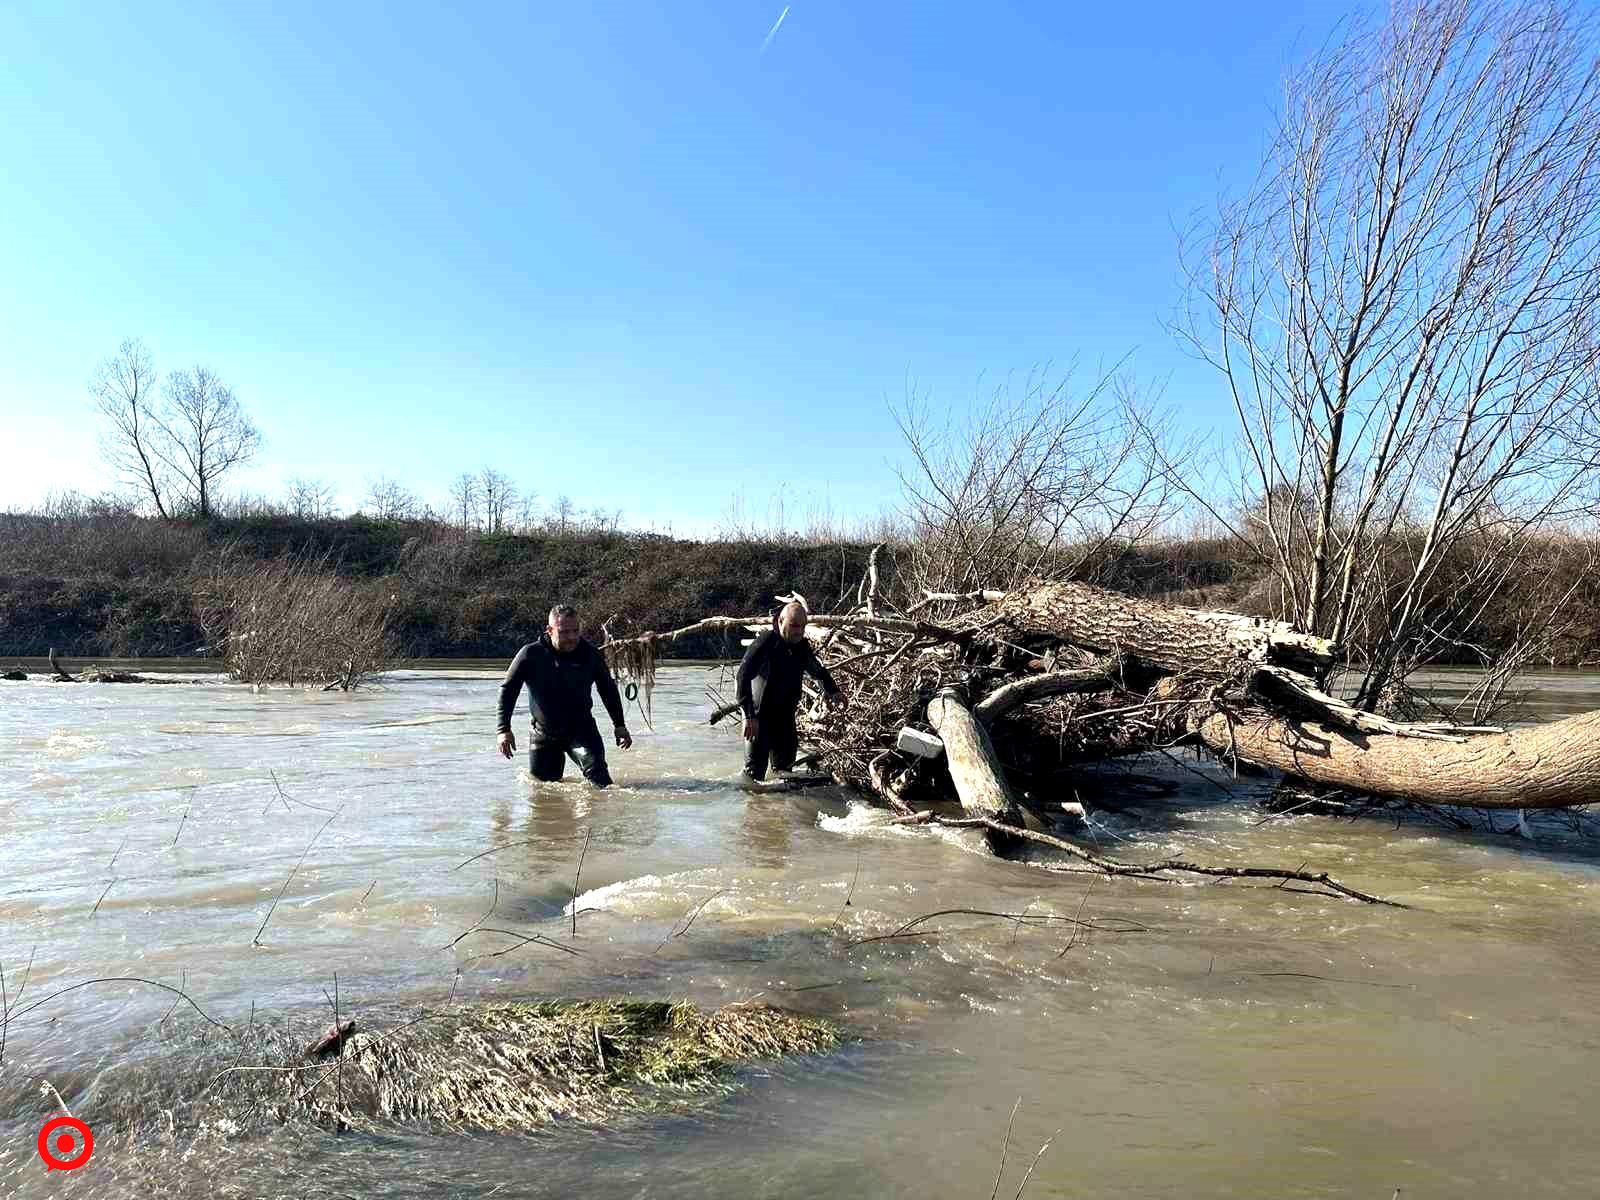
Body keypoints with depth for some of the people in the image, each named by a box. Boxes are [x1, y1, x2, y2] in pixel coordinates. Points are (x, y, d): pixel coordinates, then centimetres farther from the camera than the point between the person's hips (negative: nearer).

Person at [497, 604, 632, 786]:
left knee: (596, 771, -25)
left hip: (581, 729, -1)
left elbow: (608, 688, 6)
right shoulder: (530, 654, -14)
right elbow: (508, 689, -4)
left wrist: (619, 725, 7)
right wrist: (503, 729, -10)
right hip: (544, 734, 1)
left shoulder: (589, 653, -9)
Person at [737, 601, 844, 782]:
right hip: (760, 715, -6)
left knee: (785, 766, 14)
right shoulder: (765, 643, -18)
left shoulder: (802, 646, 3)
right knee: (755, 769, -5)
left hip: (786, 716, 6)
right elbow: (743, 677, -22)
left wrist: (831, 690, -2)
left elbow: (818, 671, 19)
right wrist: (749, 716, -27)